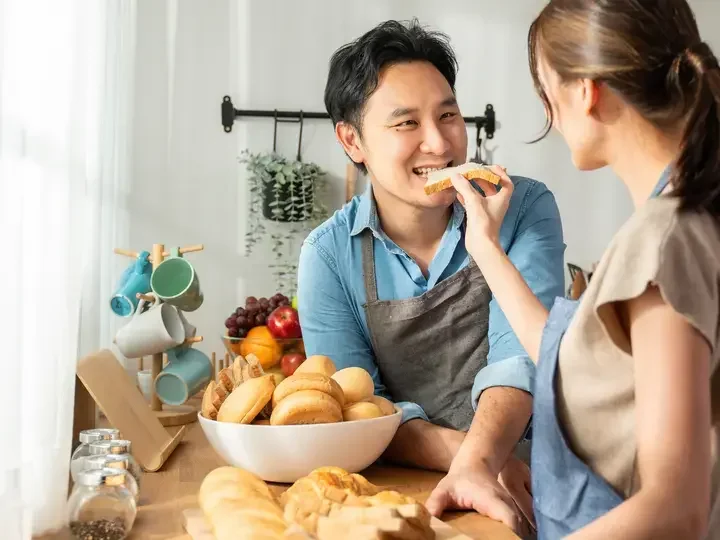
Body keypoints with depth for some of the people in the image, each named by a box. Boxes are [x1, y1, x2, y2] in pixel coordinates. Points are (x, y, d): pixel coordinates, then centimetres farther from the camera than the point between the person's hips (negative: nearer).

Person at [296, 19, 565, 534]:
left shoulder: (525, 208, -5)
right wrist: (463, 453, -20)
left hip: (524, 477, 0)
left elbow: (519, 353, -14)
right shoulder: (328, 256, -3)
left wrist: (478, 463, -31)